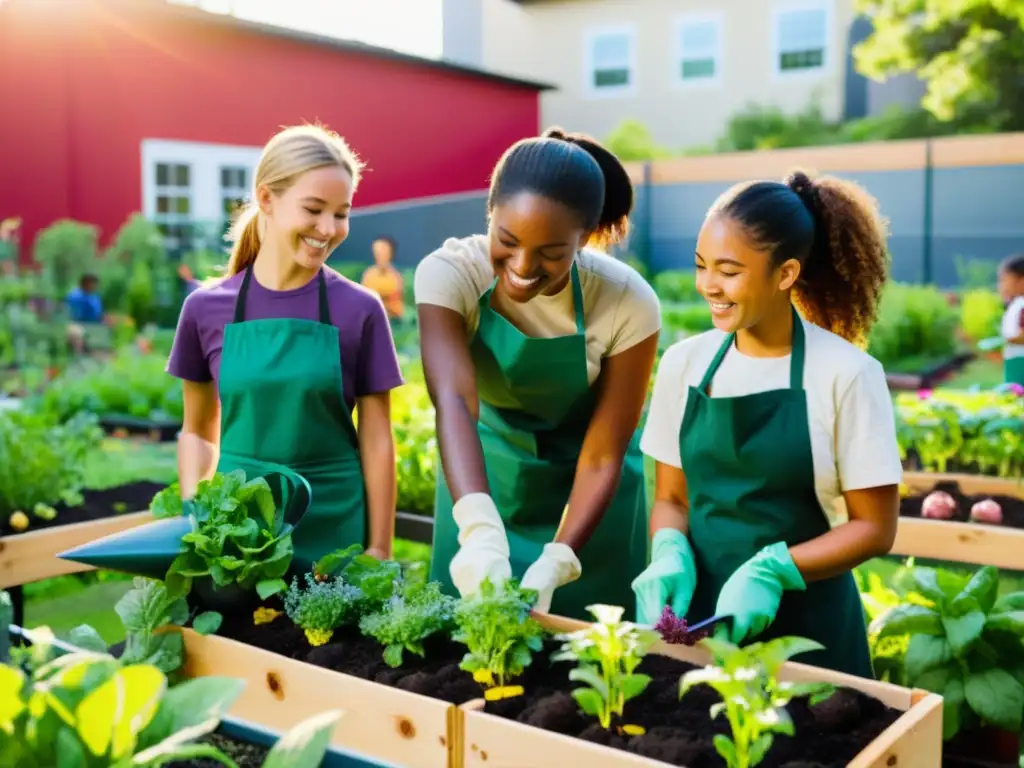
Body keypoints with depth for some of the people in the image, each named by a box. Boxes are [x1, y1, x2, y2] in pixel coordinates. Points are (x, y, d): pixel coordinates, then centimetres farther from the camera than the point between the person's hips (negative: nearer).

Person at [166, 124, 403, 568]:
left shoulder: (360, 310, -6)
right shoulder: (206, 308, -1)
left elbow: (376, 442, -3)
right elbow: (198, 432, 9)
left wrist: (379, 551, -4)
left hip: (333, 527, -1)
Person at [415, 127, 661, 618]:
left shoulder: (627, 303, -24)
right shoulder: (449, 273, -24)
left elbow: (603, 456, -20)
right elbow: (453, 400, -38)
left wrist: (556, 563, -32)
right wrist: (480, 528, -53)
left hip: (583, 493, -1)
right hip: (484, 478, 1)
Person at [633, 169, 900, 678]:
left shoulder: (845, 373, -11)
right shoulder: (684, 362, -1)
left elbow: (874, 526, -7)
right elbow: (671, 497, 7)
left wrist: (772, 570, -20)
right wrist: (671, 554, -13)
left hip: (804, 628, -3)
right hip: (697, 613, 3)